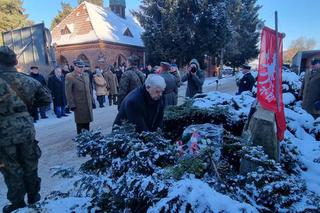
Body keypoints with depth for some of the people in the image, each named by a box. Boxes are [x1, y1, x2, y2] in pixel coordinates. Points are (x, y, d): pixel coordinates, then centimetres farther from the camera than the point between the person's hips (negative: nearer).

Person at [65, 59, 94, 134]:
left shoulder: (86, 75, 12)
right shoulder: (69, 77, -7)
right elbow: (68, 92, -9)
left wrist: (92, 99, 13)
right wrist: (72, 105, -12)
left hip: (88, 104, 5)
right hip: (79, 105, -5)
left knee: (87, 122, 13)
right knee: (80, 123, 4)